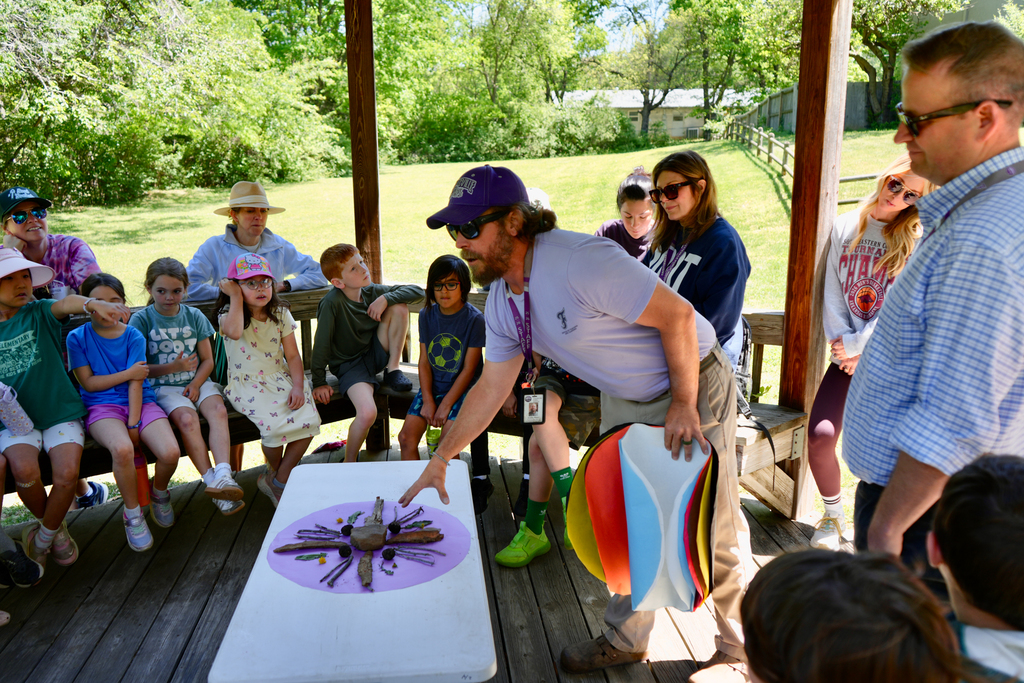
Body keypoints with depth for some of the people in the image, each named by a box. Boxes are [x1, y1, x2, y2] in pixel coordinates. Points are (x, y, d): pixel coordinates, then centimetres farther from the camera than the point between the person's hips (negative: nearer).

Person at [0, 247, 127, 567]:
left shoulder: (40, 313, 3)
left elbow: (67, 303, -22)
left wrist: (93, 303, -45)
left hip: (60, 412, -1)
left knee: (67, 473, -21)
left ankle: (45, 534, 11)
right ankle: (54, 526, 7)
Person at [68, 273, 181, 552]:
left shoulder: (133, 336, 5)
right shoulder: (77, 337, 5)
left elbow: (136, 384, -4)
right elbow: (88, 382, 1)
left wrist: (134, 423, -11)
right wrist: (127, 374, -5)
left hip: (140, 402, 2)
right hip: (102, 406, -1)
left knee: (170, 453, -23)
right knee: (122, 449, -35)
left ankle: (158, 493, 14)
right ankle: (132, 514, -9)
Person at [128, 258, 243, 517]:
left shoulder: (194, 316, 10)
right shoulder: (141, 320, 2)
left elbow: (207, 360, 10)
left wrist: (196, 384, -8)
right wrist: (172, 367, -15)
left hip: (197, 382, 3)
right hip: (163, 387, -2)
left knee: (218, 410, -29)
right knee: (187, 418, -32)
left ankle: (223, 475, -42)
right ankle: (211, 480, -31)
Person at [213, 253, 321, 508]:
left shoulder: (280, 314, 8)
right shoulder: (228, 314, -3)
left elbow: (292, 355, 5)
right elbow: (234, 332, -31)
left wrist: (298, 386, -11)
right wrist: (236, 297, -18)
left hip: (280, 379, 4)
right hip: (246, 384, -4)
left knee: (309, 419, -21)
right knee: (276, 424, -29)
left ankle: (279, 481, -2)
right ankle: (273, 471, 5)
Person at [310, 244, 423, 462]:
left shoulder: (371, 292, -5)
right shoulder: (332, 303, -23)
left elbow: (417, 291, -5)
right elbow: (321, 343, -18)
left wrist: (385, 299, -20)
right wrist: (319, 383, -15)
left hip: (375, 354, 5)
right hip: (349, 365, -5)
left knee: (399, 307, -15)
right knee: (367, 413, -32)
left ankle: (393, 369, -3)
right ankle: (349, 463, -3)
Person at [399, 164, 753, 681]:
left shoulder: (582, 262, -31)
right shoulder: (501, 302, -4)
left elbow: (676, 315, -25)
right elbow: (491, 387, 4)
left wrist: (683, 405, -20)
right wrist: (440, 458, 5)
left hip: (693, 383, -7)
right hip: (623, 399, 8)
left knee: (713, 532, 2)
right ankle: (626, 639, 36)